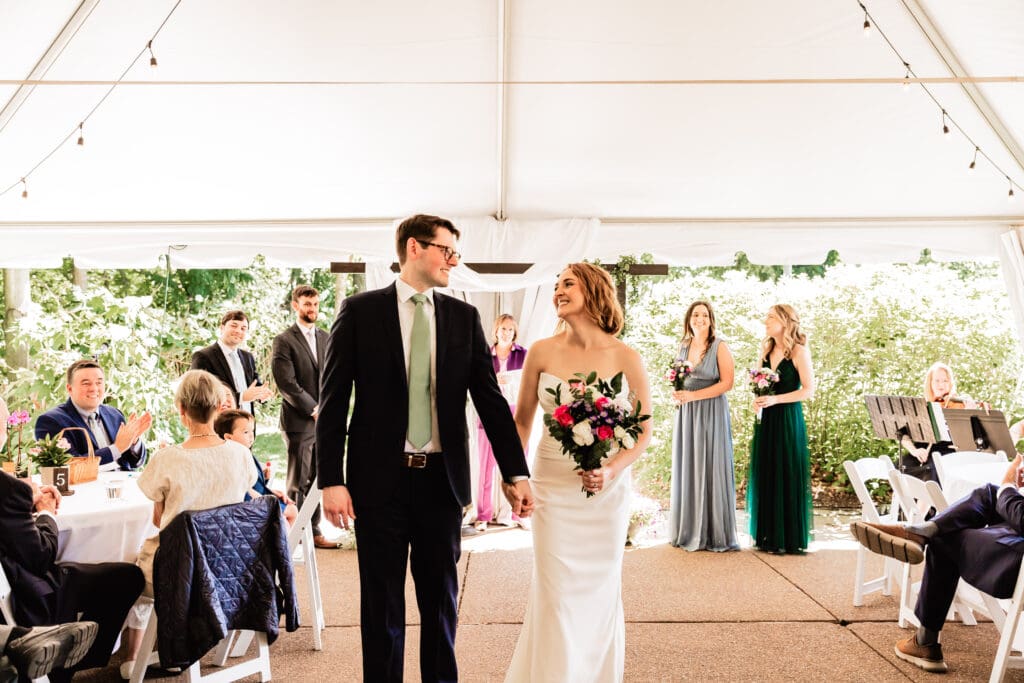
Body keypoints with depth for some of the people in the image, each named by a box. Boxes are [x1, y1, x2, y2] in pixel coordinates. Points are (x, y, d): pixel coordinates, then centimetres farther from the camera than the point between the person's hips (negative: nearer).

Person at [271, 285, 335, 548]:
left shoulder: (326, 338, 15)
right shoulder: (284, 341, -4)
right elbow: (287, 384, -10)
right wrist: (313, 409, -10)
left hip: (323, 420, 5)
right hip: (299, 422, -5)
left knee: (316, 481, 10)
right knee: (298, 482, 1)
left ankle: (313, 531, 18)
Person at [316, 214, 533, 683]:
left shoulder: (464, 317, 5)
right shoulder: (360, 310, -2)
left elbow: (491, 399, 2)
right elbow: (333, 400, -4)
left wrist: (516, 473, -4)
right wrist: (331, 480, -9)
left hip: (442, 480, 3)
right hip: (379, 479, -2)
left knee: (441, 599, 15)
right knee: (382, 604, 11)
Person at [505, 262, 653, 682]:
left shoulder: (627, 358, -5)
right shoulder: (542, 352, -3)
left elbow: (644, 430, 0)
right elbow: (522, 418, 8)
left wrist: (612, 470, -15)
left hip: (608, 488, 0)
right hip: (553, 485, 0)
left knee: (601, 586, 13)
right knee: (556, 590, 2)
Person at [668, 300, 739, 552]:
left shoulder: (719, 347, -5)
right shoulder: (683, 347, 11)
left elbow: (726, 382, -11)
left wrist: (693, 395, -17)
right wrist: (676, 395, -1)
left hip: (711, 413, -5)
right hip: (686, 414, 5)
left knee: (710, 469, -3)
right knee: (686, 468, 5)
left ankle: (714, 532, 6)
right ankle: (688, 530, 14)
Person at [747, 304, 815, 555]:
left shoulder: (799, 351, -8)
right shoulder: (767, 349, 11)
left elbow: (809, 389, -12)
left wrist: (775, 399, -18)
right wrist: (757, 399, -1)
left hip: (787, 418, -6)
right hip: (765, 419, 6)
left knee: (787, 475, -1)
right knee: (765, 474, 8)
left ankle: (789, 537, 11)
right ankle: (767, 534, 17)